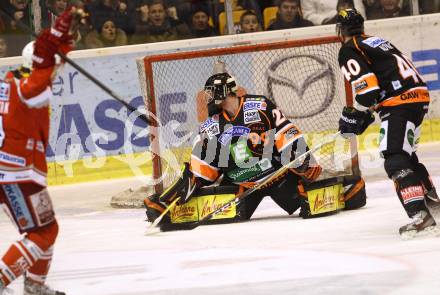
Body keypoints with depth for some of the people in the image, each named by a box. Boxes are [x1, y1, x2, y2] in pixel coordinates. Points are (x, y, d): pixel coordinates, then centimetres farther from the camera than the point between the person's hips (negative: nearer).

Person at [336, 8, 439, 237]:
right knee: (406, 153, 28)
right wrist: (367, 110, 29)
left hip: (400, 103, -9)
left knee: (395, 160, -15)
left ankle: (420, 216, -30)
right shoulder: (378, 42, 25)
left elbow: (367, 87, -14)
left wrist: (354, 117, -1)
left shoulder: (349, 51, -3)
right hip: (420, 95, 9)